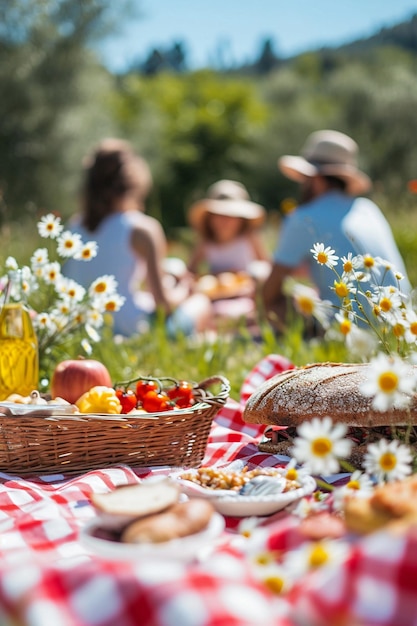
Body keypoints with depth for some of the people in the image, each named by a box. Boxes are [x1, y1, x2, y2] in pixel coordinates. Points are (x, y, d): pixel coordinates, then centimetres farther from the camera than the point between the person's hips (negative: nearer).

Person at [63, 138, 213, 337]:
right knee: (201, 303, 21)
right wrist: (181, 290, 12)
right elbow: (163, 301, -12)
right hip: (128, 331, -6)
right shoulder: (143, 228, -12)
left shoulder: (75, 225, 4)